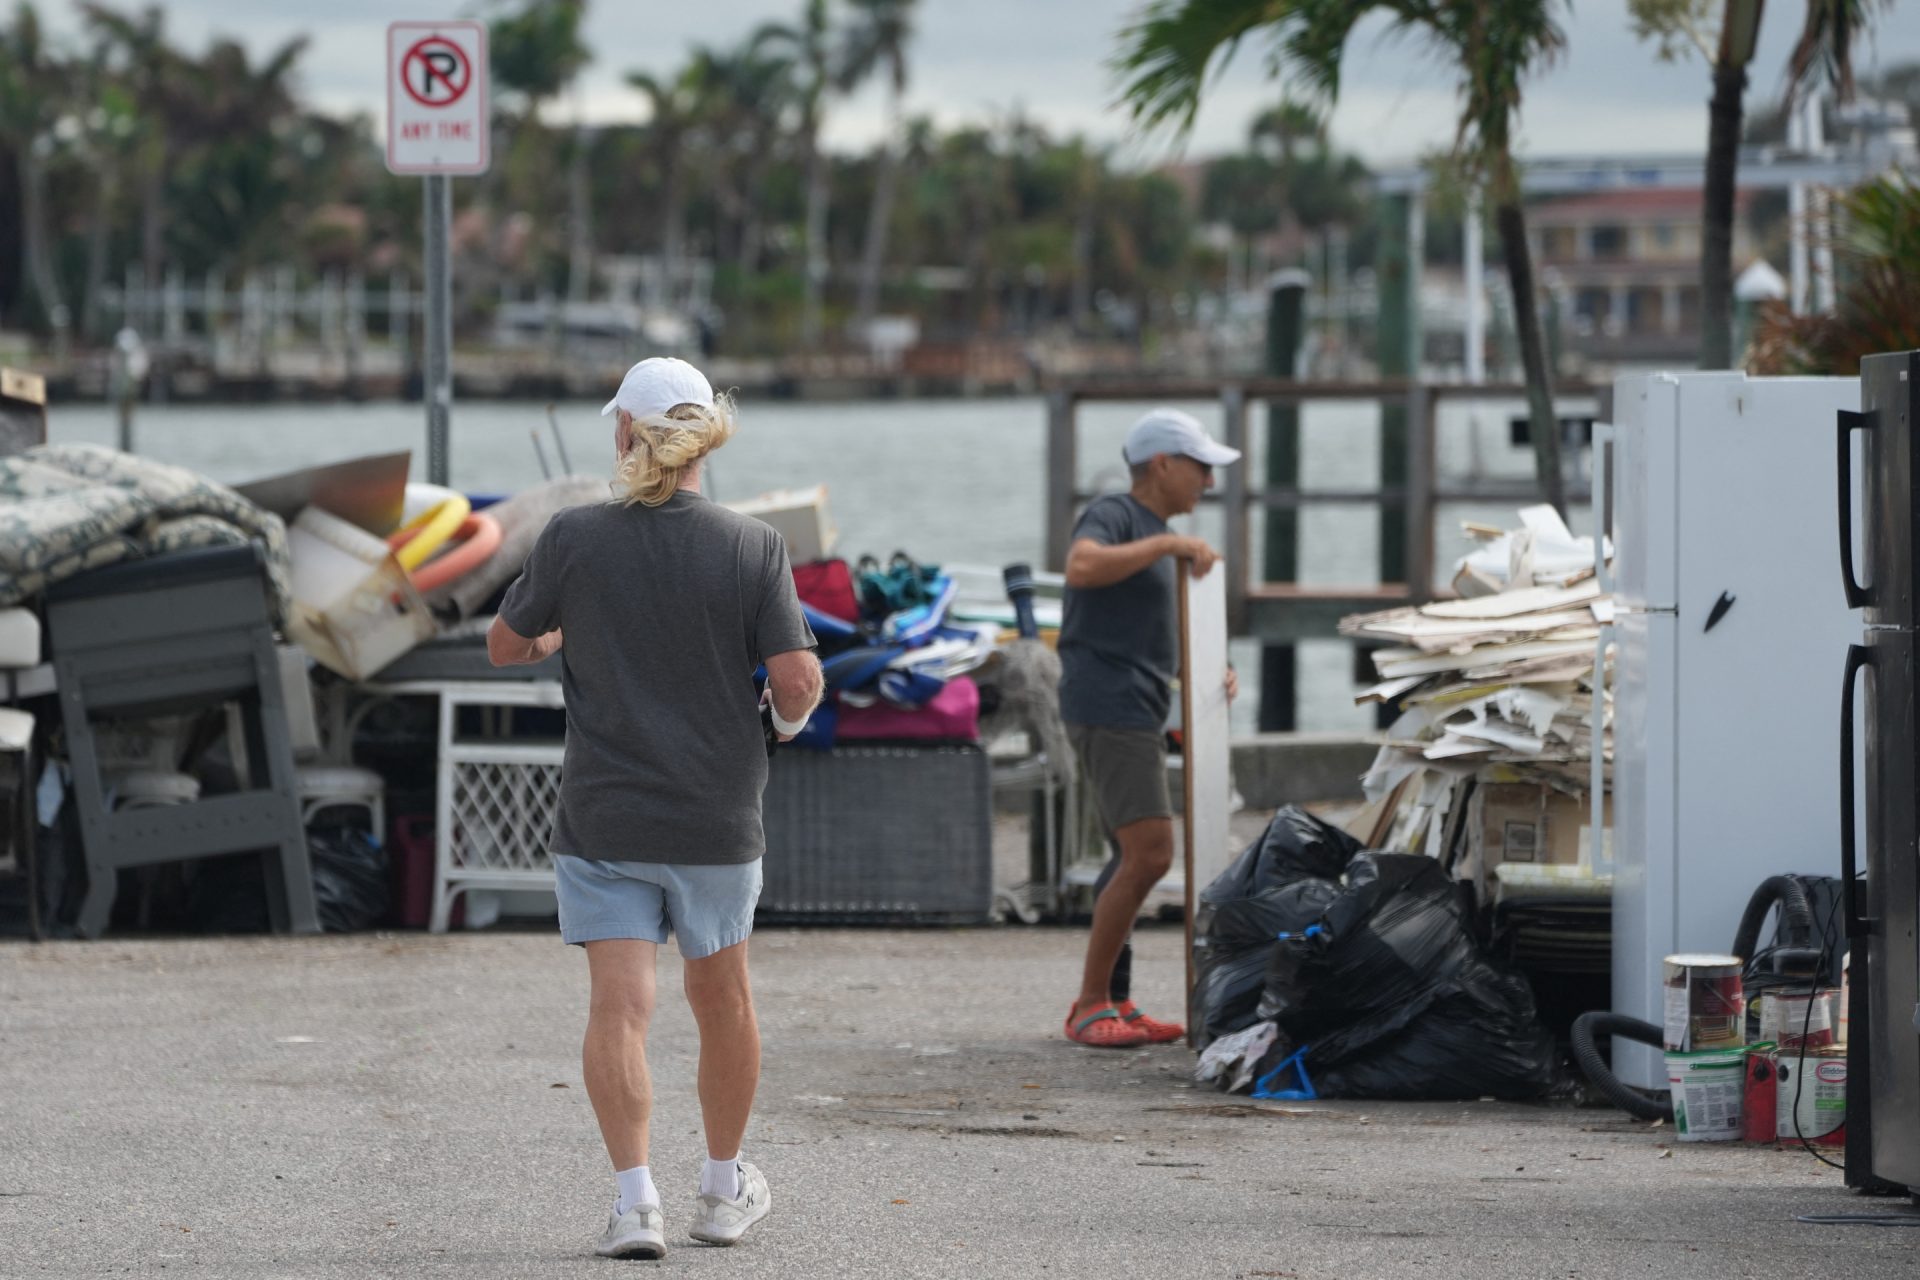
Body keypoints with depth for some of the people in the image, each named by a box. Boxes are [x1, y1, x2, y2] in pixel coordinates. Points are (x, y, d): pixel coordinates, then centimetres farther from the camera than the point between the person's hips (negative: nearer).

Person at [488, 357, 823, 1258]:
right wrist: (790, 717, 11)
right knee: (721, 999, 18)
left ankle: (635, 1198, -15)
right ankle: (725, 1190, 31)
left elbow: (503, 646, 6)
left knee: (618, 1006, -3)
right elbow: (797, 682, -12)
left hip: (602, 815, -1)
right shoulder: (752, 548, -9)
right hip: (716, 813, 1)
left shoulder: (573, 540, -7)